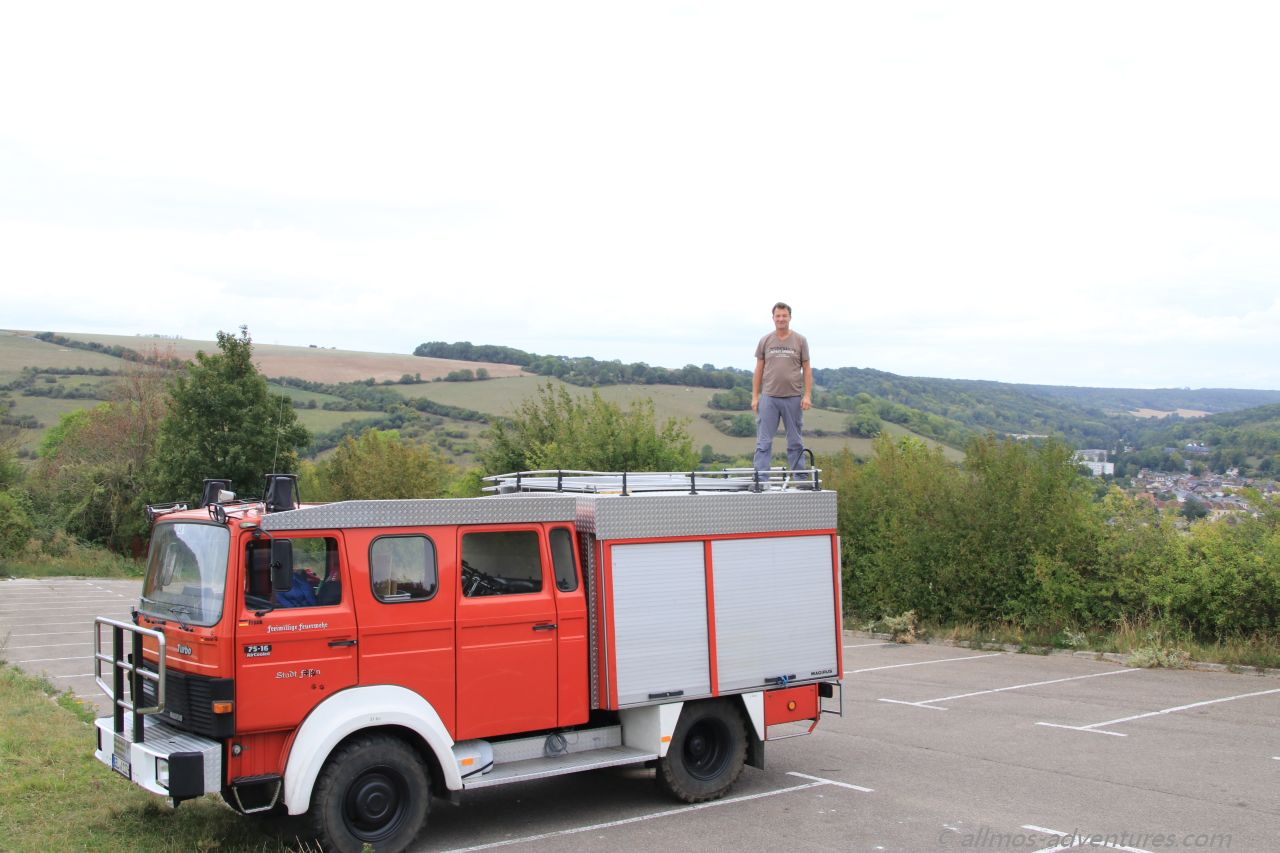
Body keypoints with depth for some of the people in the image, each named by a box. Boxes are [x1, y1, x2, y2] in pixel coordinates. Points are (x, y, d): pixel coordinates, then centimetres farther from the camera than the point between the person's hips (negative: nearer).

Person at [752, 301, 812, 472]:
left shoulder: (800, 340, 4)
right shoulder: (765, 341, 6)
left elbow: (806, 369, 4)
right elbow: (759, 370, 7)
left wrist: (807, 395, -5)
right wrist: (755, 396, 2)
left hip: (793, 398, 0)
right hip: (769, 398, 0)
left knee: (795, 442, 8)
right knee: (764, 441, -1)